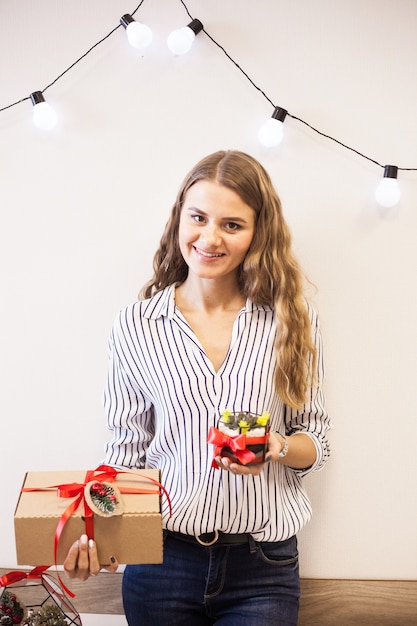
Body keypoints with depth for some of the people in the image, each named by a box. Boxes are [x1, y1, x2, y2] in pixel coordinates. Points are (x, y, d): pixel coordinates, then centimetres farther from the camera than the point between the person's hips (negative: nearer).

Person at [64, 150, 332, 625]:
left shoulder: (291, 320, -3)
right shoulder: (135, 327, -3)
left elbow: (316, 441, 4)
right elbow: (127, 449, 2)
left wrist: (277, 448, -18)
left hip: (263, 569, 0)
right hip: (161, 558, 1)